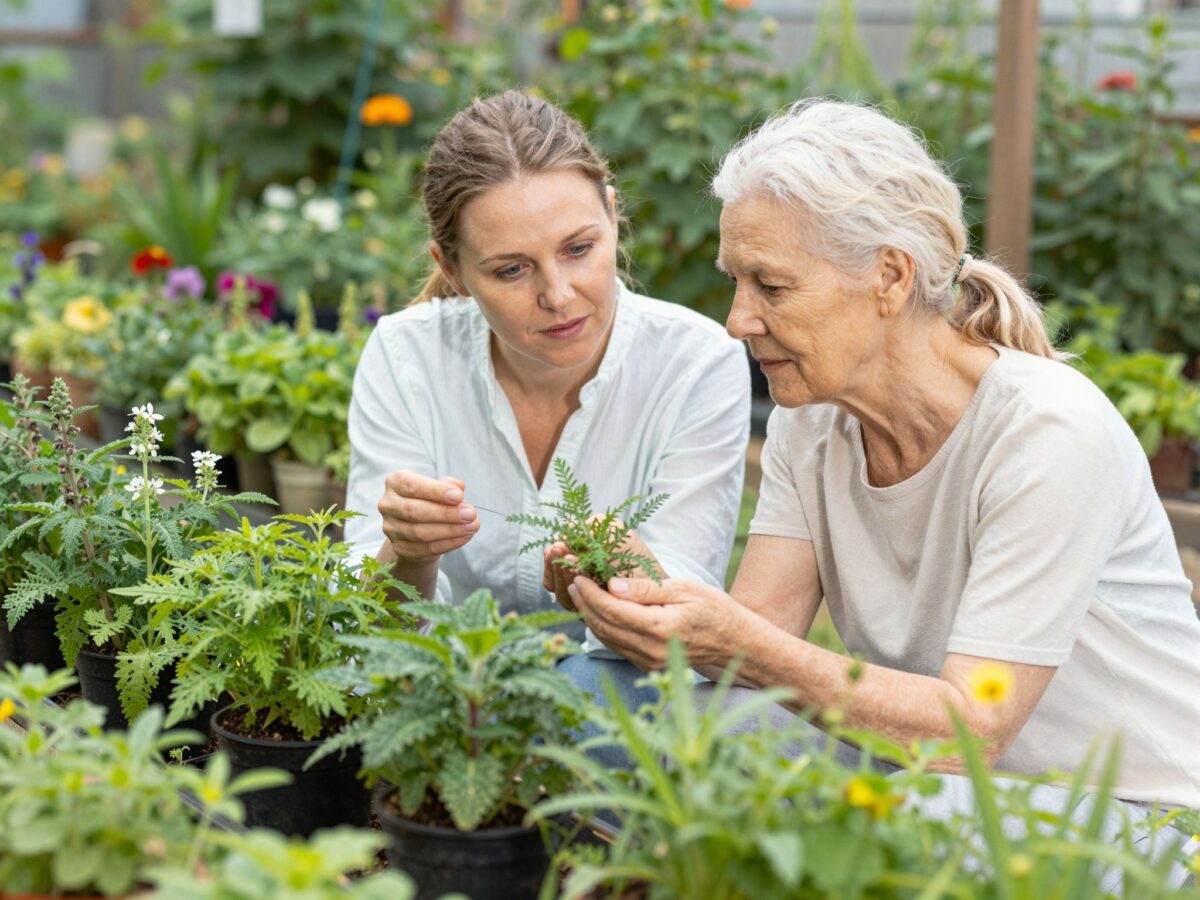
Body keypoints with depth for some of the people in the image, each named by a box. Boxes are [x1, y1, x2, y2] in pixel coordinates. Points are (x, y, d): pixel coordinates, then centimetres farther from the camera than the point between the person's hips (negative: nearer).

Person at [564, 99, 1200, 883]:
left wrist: (742, 647, -37)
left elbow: (971, 727, -26)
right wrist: (645, 592, -29)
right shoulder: (810, 422, -1)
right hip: (955, 799, 5)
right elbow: (765, 629, -9)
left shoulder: (1049, 434, -23)